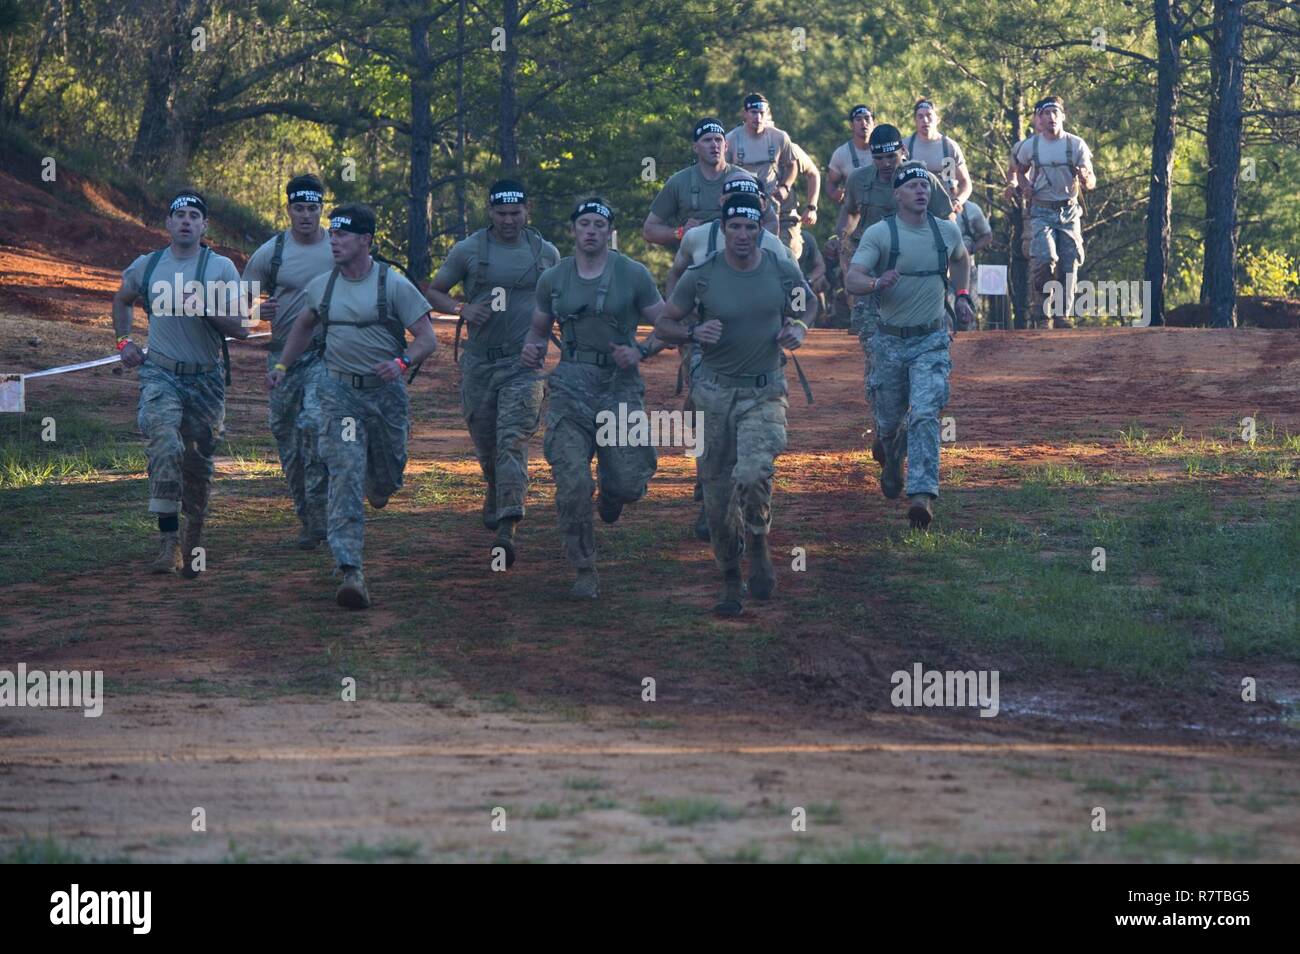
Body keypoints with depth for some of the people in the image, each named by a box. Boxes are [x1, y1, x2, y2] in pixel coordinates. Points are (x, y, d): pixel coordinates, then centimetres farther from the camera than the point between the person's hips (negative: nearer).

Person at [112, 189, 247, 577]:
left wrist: (206, 307, -21)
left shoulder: (221, 269, -2)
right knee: (165, 445, -24)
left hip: (206, 378, 1)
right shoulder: (147, 266, 5)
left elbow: (240, 328, -7)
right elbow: (121, 299, 26)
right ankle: (168, 541, -27)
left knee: (198, 462, 7)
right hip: (160, 373, 0)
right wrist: (123, 341, 14)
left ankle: (194, 541, 26)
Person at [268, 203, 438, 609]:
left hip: (385, 392, -1)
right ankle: (350, 572, -22)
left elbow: (428, 339, -9)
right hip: (340, 392, 1)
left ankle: (377, 484, 55)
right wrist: (282, 366, 21)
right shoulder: (321, 286, 4)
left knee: (386, 480, 13)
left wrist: (401, 362, -27)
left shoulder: (393, 285, -8)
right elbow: (304, 326, 25)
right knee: (346, 476, -15)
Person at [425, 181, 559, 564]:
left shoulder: (545, 253, 5)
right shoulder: (467, 251, 1)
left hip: (525, 363, -2)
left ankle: (506, 528, -25)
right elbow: (435, 292, 8)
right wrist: (461, 308, -11)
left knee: (512, 441, -16)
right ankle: (496, 497, 41)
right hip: (479, 362, 2)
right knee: (485, 444, 11)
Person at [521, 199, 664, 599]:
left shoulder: (632, 275, 1)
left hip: (620, 384, -1)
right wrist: (532, 349, -3)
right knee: (572, 483, -11)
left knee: (629, 484, -9)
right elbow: (539, 329, 20)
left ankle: (610, 494, 31)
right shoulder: (553, 278, 8)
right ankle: (584, 572, 2)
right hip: (572, 384, 1)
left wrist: (640, 352, -12)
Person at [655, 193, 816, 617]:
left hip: (766, 393, -1)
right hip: (716, 391, 1)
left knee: (753, 473, -23)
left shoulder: (783, 272, -2)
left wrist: (799, 328, -2)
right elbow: (663, 324, 1)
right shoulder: (701, 276, -7)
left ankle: (759, 544, 5)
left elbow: (808, 305, 19)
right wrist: (694, 333, -19)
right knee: (717, 489, 4)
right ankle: (730, 579, 19)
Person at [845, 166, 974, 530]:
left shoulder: (946, 231, 2)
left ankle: (922, 495, -23)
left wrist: (962, 296, 17)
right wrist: (878, 283, -39)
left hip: (931, 340, 1)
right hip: (890, 340, 0)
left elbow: (961, 258, 26)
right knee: (888, 419, 11)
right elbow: (853, 279, -19)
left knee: (925, 415, -16)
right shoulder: (879, 233, -9)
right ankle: (892, 463, 47)